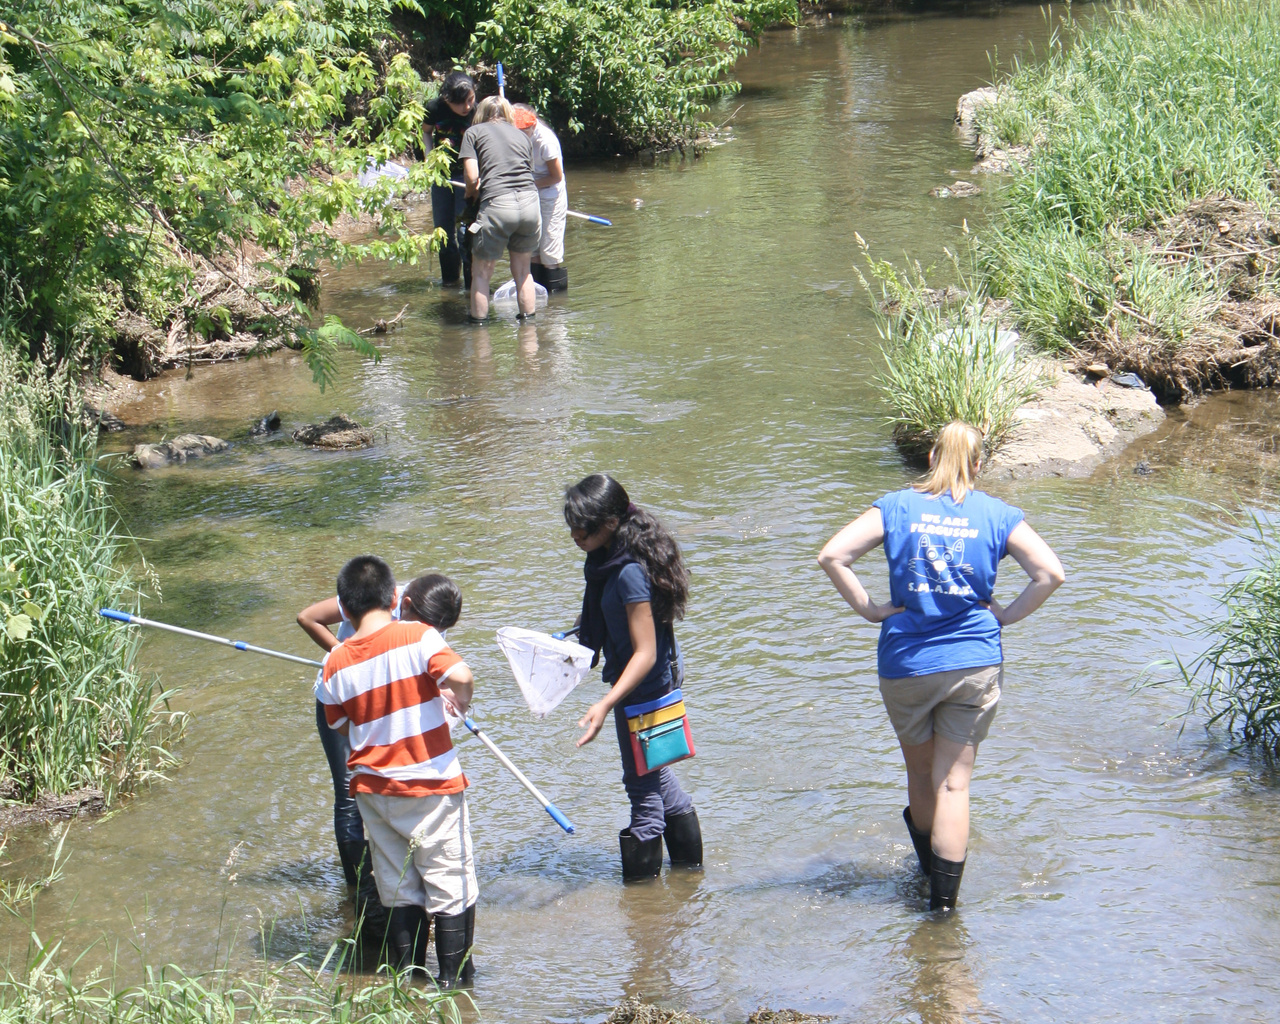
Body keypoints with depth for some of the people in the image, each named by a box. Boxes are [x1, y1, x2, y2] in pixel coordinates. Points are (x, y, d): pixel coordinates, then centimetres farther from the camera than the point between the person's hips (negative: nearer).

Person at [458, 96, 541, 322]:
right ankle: (528, 319, 25)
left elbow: (472, 177, 1)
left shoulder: (474, 132, 11)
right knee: (522, 271, 20)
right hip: (530, 202, 4)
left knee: (481, 272, 11)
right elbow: (529, 173, 18)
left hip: (497, 204, -4)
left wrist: (471, 193, 23)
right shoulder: (521, 135, 23)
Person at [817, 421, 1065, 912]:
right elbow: (1050, 573, -6)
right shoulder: (997, 514, 1)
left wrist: (869, 609, -1)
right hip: (975, 663, 0)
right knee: (953, 782, 3)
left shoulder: (897, 507, 0)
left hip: (906, 664, 0)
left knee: (920, 773, 19)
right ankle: (944, 900, -2)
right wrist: (1006, 615, 3)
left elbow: (832, 556, -9)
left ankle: (930, 870, 38)